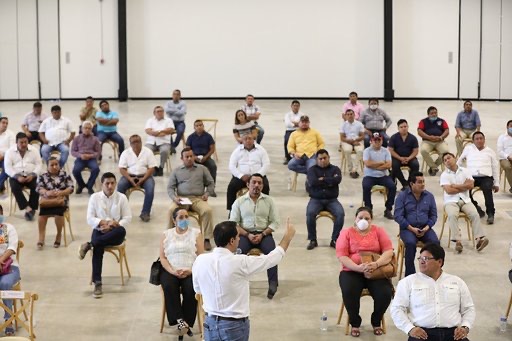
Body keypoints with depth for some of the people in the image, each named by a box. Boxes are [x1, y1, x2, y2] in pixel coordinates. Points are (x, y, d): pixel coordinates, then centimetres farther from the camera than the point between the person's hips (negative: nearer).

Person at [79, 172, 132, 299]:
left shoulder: (121, 197, 4)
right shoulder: (94, 197, 5)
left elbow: (127, 218, -1)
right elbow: (90, 219, 1)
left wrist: (112, 225, -16)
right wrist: (104, 222, -17)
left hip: (115, 233, 1)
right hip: (99, 231, 0)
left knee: (121, 231, -38)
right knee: (98, 247, -35)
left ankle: (89, 245, -31)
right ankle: (97, 283, -37)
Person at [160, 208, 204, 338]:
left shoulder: (196, 233, 10)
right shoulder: (166, 234, 13)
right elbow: (162, 257, 5)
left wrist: (190, 271, -14)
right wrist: (172, 271, -13)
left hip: (191, 271, -1)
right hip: (170, 271, 1)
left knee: (191, 289, -32)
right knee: (169, 286, -32)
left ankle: (186, 322, -21)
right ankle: (179, 320, -33)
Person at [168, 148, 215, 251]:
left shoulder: (202, 169, 19)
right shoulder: (176, 171, 18)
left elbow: (211, 183, 21)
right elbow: (170, 187, 12)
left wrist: (207, 193, 1)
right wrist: (174, 197, -8)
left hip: (198, 199, 0)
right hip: (181, 199, 0)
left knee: (208, 210, -32)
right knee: (172, 210, -33)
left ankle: (206, 239, -26)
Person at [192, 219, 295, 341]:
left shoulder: (200, 260, -7)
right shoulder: (241, 263, -19)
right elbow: (272, 258, -4)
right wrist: (288, 236, 10)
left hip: (210, 322, 4)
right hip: (235, 325, -4)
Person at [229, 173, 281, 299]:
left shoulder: (269, 201, 8)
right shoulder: (239, 201, 7)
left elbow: (275, 222, 4)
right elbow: (233, 223, 2)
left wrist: (262, 234, -12)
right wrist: (247, 235, -12)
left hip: (264, 234, 0)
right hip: (245, 234, 0)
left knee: (271, 252, -31)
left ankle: (273, 284, -30)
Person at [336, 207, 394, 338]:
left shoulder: (379, 231, 9)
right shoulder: (346, 232, 5)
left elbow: (388, 252, -3)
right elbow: (341, 256, -5)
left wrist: (376, 264, -23)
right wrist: (357, 267, -22)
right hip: (352, 271, -1)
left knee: (385, 293, -27)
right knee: (349, 292, -32)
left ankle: (376, 322, 5)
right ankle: (355, 323, -4)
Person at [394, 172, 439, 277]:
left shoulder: (429, 196, 10)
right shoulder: (402, 196, 0)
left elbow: (433, 215, 11)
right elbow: (398, 216, -6)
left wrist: (427, 228, -8)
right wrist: (412, 229, -15)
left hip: (425, 228, 3)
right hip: (407, 228, -3)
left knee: (435, 242, -27)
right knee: (410, 243, -34)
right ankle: (410, 275, -24)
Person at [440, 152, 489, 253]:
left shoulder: (465, 171, 12)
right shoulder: (444, 175, 5)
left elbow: (471, 185, -3)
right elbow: (449, 190, -9)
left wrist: (454, 186, -4)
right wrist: (464, 187, -1)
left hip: (465, 200, 2)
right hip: (451, 201, -2)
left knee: (475, 214, -25)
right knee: (452, 215, -33)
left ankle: (480, 238, -33)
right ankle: (457, 241, -42)